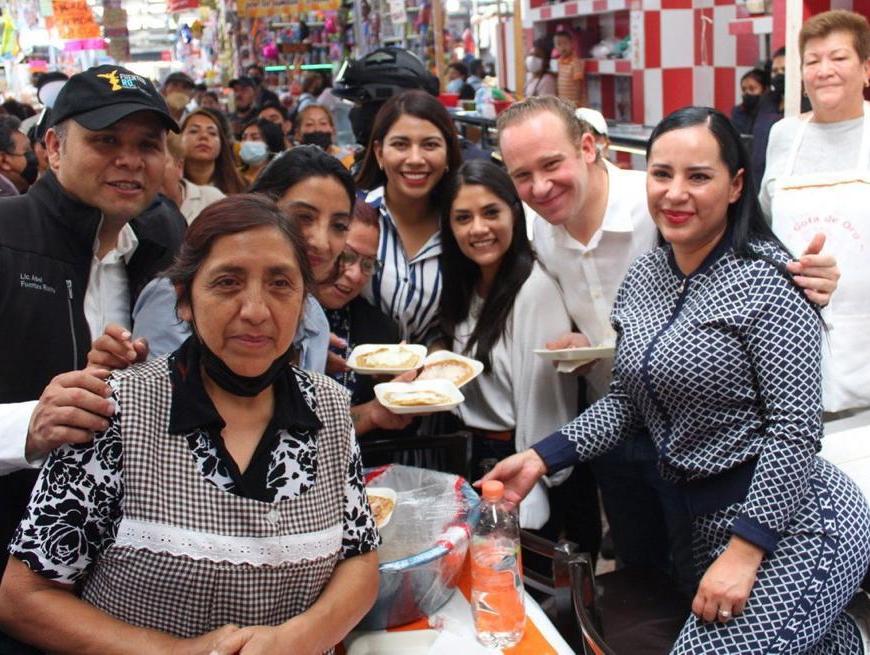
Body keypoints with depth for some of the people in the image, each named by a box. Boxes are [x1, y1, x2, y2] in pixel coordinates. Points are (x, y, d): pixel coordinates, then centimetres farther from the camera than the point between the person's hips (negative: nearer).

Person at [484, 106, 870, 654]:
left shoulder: (765, 279, -17)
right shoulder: (644, 278, 4)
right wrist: (540, 459, 0)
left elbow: (796, 429, -19)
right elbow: (626, 402, 10)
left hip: (792, 522, -7)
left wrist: (744, 552, -21)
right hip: (705, 520, 7)